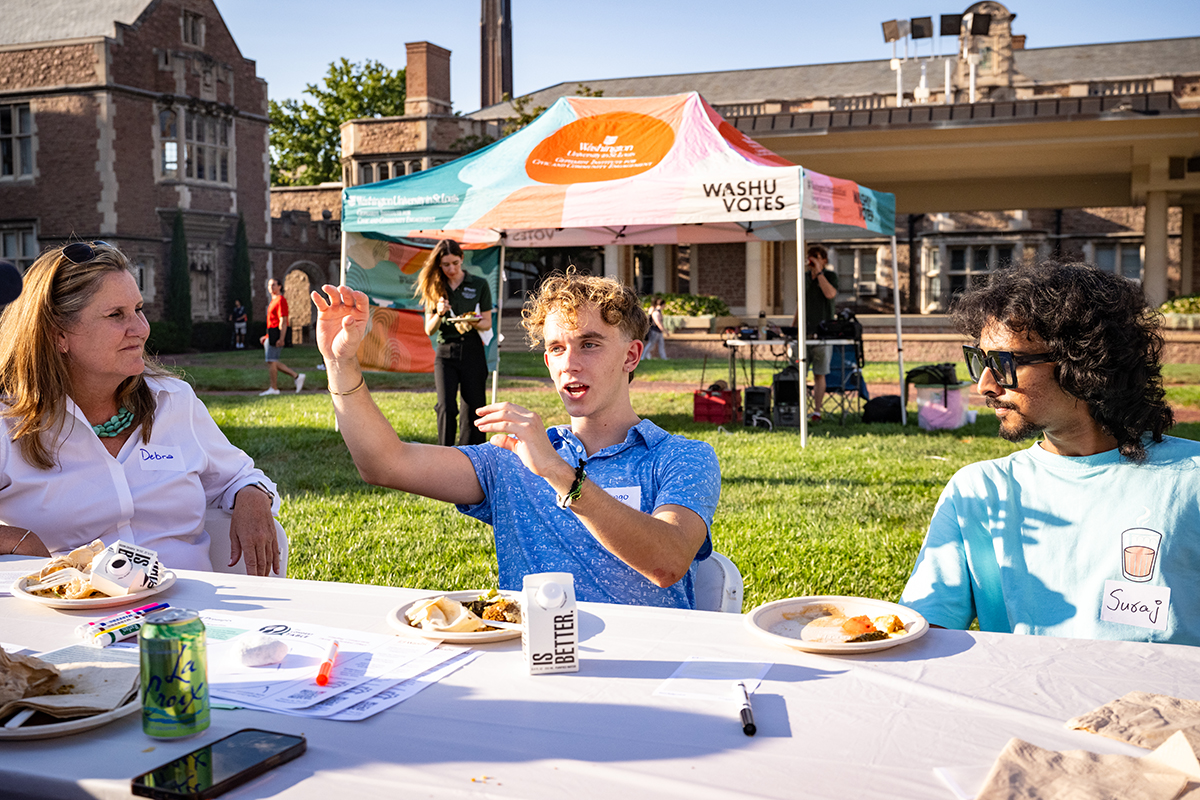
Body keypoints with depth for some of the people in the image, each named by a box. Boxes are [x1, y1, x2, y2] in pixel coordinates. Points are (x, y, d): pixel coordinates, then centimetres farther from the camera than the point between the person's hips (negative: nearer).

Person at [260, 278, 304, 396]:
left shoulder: (280, 300, -11)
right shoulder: (274, 301, 20)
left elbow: (283, 321, -18)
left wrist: (281, 338, -23)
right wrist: (267, 336, 24)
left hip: (276, 335, -10)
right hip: (271, 335, 10)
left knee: (271, 361, -6)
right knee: (273, 362, 9)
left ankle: (273, 388, 0)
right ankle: (296, 376, 9)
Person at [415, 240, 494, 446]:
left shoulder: (479, 285, 3)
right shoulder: (434, 289, 7)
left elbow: (487, 323, 6)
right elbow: (429, 330, 7)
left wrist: (473, 323, -16)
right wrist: (439, 314, -14)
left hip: (472, 351, 0)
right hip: (445, 353, 1)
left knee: (472, 409, 1)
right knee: (446, 408, -12)